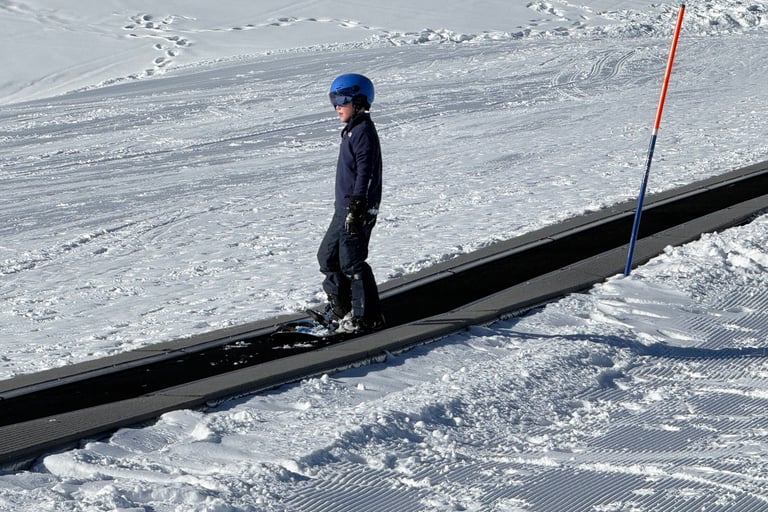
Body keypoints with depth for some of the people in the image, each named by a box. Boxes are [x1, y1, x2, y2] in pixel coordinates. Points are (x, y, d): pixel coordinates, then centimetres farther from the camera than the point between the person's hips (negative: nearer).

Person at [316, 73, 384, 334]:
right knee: (328, 256, 15)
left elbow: (365, 173, -21)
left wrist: (357, 208, -24)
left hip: (358, 208, -10)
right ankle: (340, 307, 27)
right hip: (344, 207, 10)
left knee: (351, 262, -6)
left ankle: (367, 316, 3)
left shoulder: (363, 131, -15)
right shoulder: (352, 129, 17)